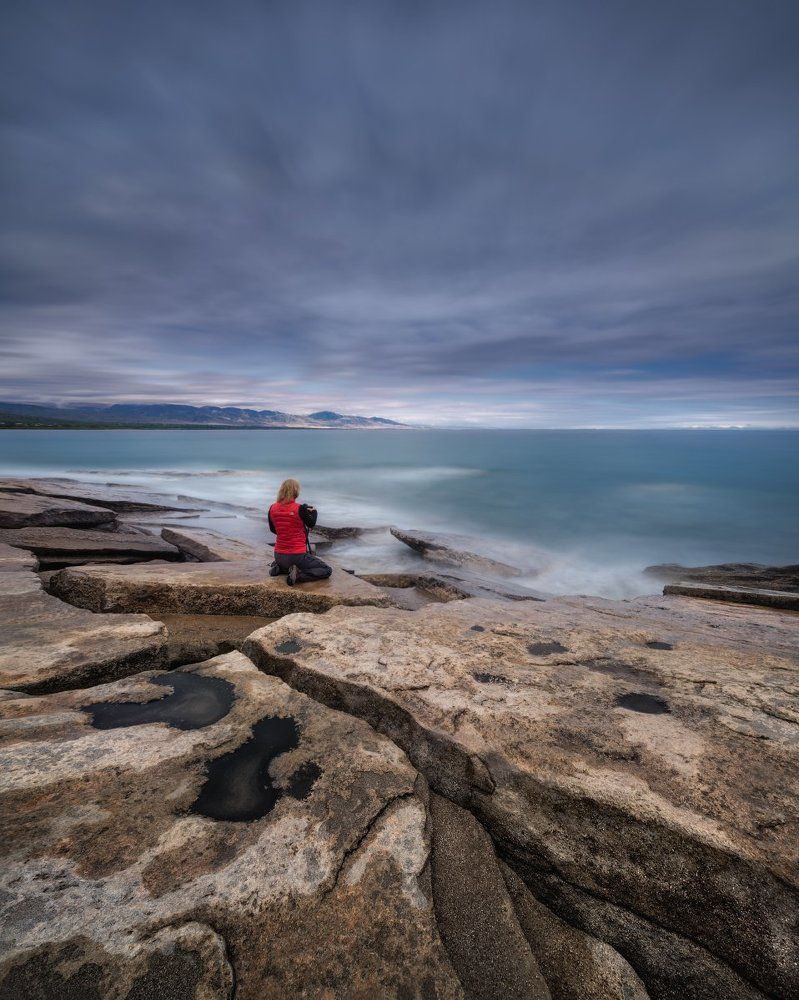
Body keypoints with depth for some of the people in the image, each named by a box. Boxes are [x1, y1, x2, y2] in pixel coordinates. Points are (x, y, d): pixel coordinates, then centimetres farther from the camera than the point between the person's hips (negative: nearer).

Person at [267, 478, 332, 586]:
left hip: (279, 556, 7)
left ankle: (278, 568, 9)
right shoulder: (300, 509, -18)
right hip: (297, 556, -6)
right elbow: (311, 524, 1)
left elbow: (273, 529, 11)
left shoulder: (272, 508, -3)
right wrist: (314, 511, 18)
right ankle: (298, 575, -13)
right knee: (327, 570, 6)